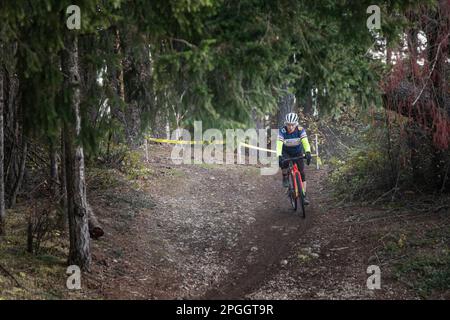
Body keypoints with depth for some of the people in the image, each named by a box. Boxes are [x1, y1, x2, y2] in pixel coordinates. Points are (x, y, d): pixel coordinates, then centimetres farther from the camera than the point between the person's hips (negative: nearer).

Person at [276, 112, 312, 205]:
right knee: (283, 163, -33)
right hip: (286, 152, -1)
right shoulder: (282, 131, -28)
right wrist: (279, 156, -55)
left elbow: (305, 142, -37)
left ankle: (304, 196, -3)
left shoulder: (300, 130, -26)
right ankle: (285, 178, -3)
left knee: (302, 173, -9)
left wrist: (308, 152, -55)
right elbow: (279, 144, -38)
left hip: (298, 153, 1)